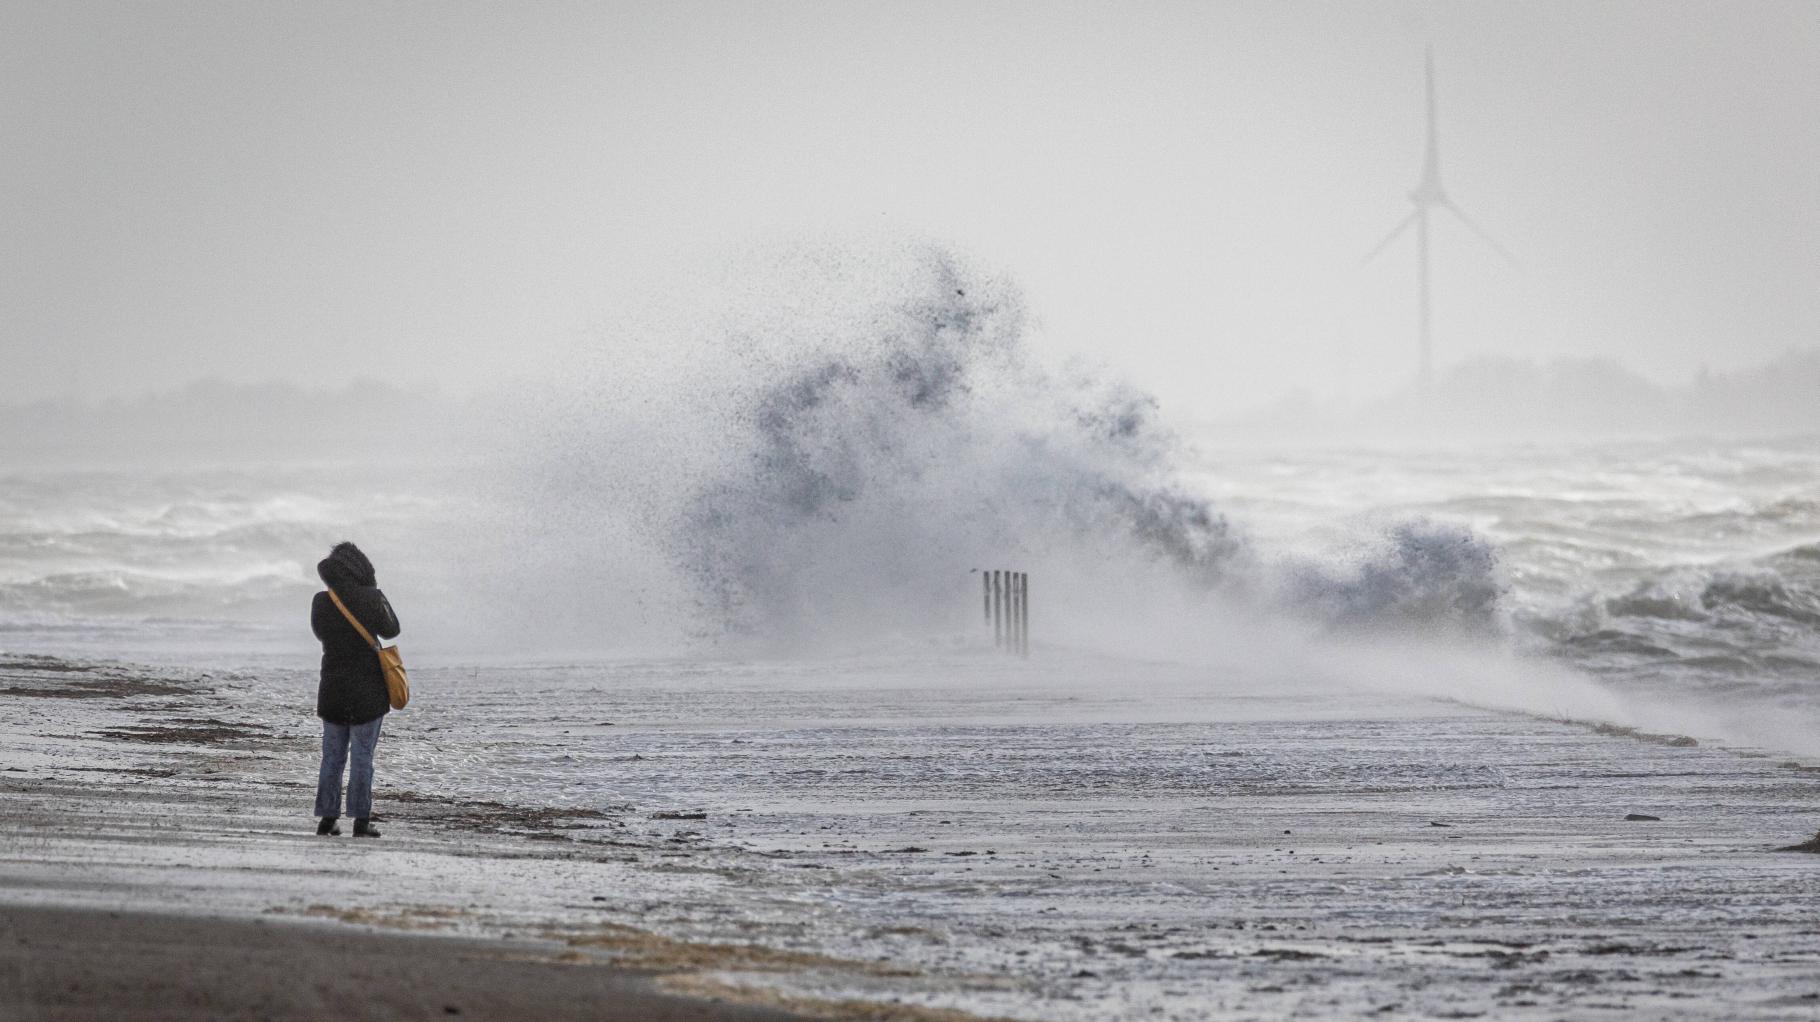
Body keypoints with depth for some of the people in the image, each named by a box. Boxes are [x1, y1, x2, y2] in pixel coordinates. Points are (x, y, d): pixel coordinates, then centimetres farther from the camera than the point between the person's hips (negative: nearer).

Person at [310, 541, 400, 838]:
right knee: (362, 756, 1)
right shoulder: (368, 600, -14)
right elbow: (391, 630, 1)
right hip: (368, 691, -3)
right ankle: (361, 821, -1)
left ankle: (327, 819, 10)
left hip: (332, 690, 3)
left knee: (332, 757, 12)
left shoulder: (321, 603, -4)